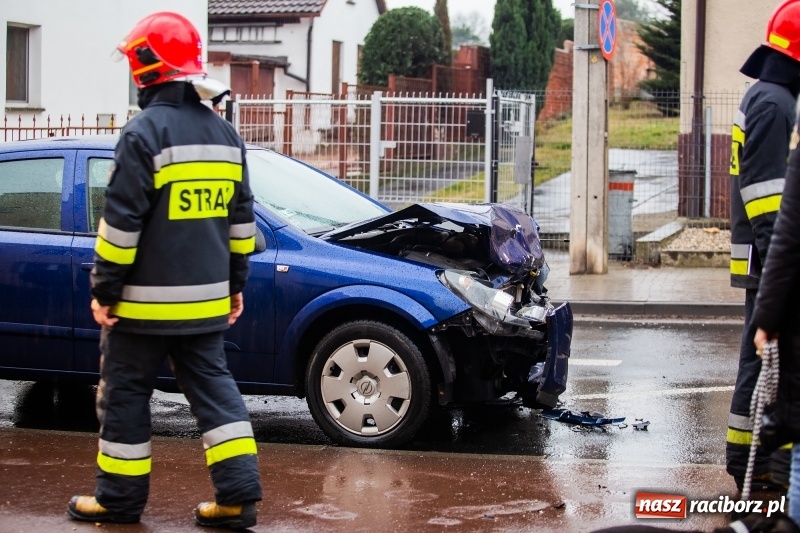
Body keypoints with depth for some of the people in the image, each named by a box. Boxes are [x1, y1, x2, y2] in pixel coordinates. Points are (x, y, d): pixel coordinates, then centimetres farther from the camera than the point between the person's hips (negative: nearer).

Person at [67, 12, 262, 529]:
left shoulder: (146, 131, -15)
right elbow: (241, 219, 13)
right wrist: (236, 284, 20)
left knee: (125, 393, 6)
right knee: (214, 387, 11)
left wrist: (105, 288, -9)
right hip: (206, 300, 6)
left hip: (145, 301, -6)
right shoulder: (225, 134, 8)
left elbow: (121, 220, -16)